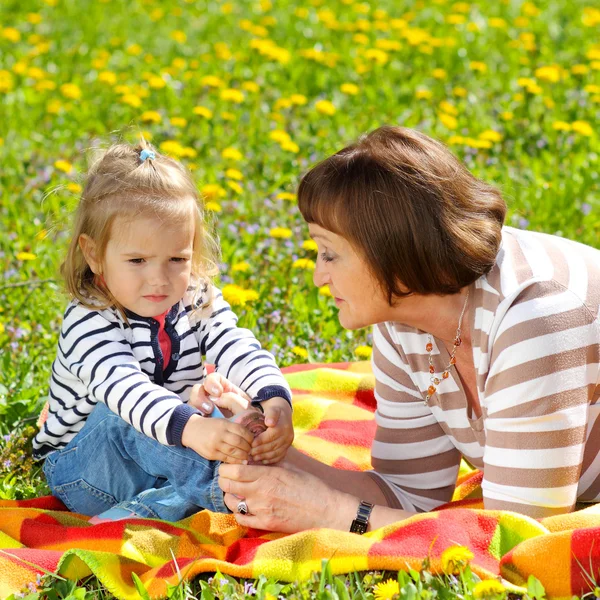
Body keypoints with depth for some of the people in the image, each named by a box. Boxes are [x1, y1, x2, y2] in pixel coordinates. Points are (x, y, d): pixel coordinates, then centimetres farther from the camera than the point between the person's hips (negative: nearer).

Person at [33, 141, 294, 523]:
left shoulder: (199, 302, -5)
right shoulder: (88, 323, -23)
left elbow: (241, 352, -19)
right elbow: (123, 387, -42)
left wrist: (276, 403, -42)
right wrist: (191, 428, -59)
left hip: (168, 448, 5)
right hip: (85, 469, -4)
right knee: (120, 418, -34)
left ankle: (132, 516, -35)